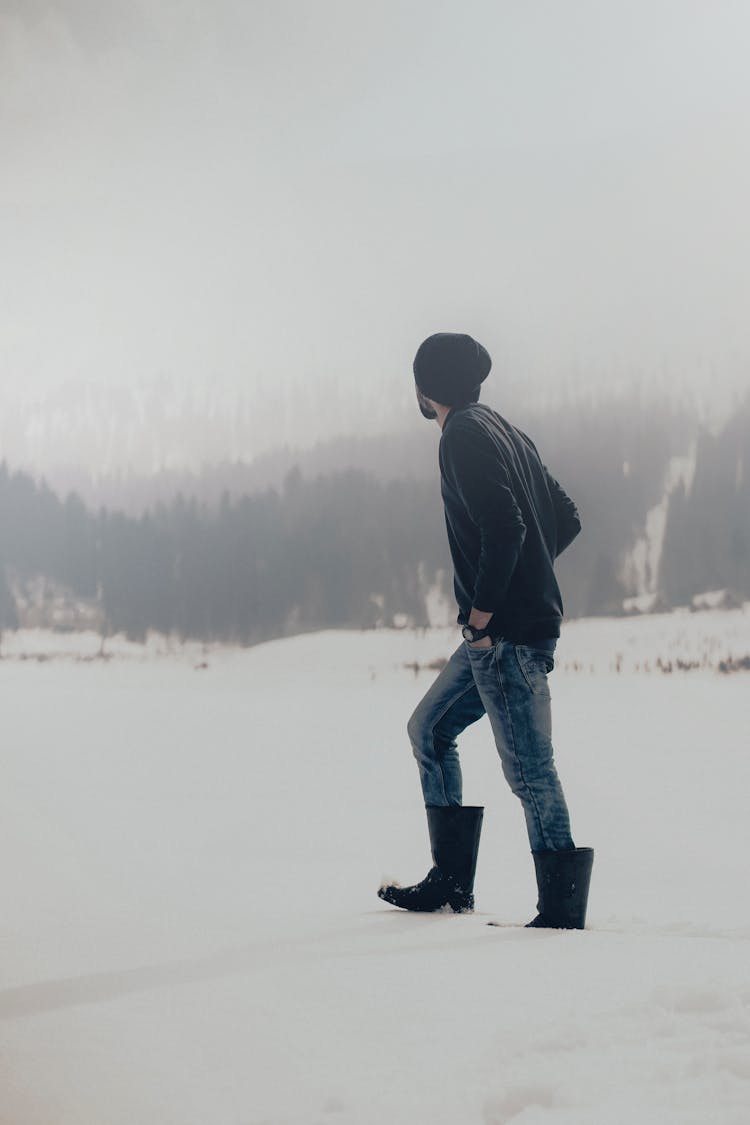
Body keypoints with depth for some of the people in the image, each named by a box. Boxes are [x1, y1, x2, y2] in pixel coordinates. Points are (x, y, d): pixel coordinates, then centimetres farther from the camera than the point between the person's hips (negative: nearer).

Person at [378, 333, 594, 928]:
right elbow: (567, 517, 21)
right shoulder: (508, 433, 17)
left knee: (528, 765, -8)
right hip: (504, 629, 10)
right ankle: (451, 880, 18)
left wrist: (481, 611, -18)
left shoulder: (465, 436, -11)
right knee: (430, 728, 17)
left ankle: (562, 909, -5)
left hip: (506, 632, -10)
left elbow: (504, 526, -23)